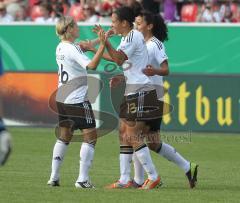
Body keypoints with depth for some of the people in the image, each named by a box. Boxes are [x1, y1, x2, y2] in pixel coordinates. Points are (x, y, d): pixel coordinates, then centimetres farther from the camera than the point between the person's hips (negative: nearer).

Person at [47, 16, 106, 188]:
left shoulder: (60, 48, 9)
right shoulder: (73, 49, -17)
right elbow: (91, 65, -29)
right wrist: (102, 45, -32)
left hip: (62, 99, 9)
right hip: (77, 100, -9)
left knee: (64, 138, 16)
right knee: (90, 136, -3)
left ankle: (54, 177, 13)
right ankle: (82, 179, -9)